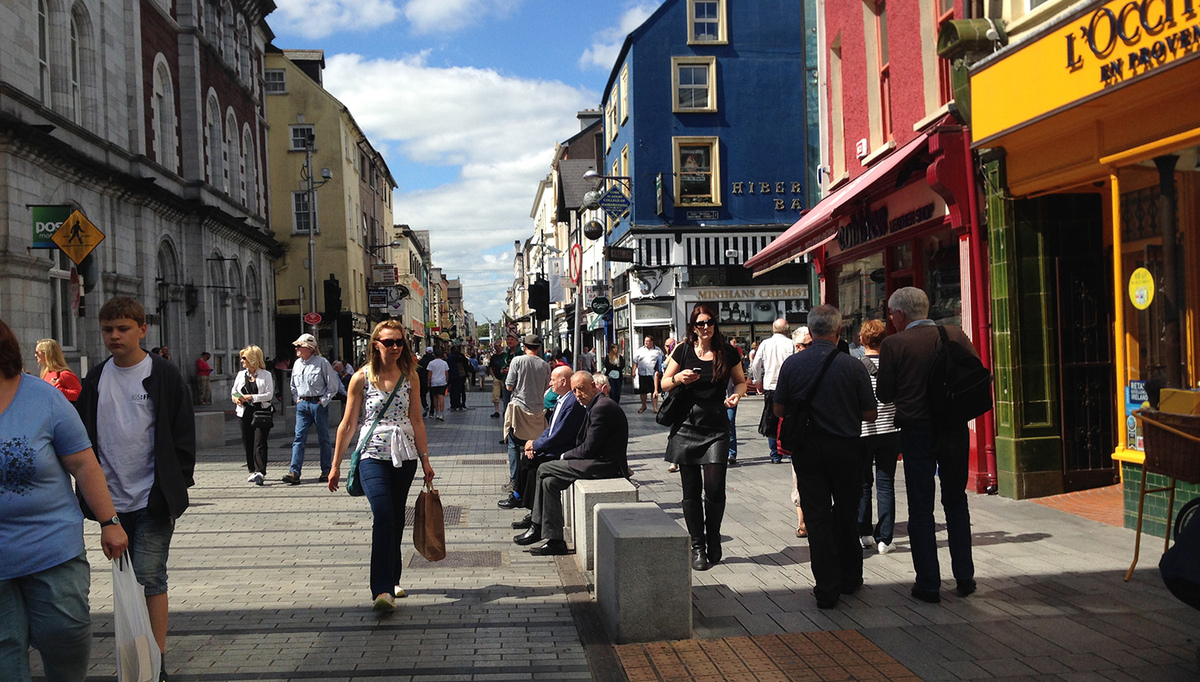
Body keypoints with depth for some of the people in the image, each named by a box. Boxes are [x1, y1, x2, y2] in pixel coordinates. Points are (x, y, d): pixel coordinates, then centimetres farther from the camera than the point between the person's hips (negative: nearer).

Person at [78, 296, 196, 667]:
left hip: (152, 499, -5)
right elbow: (85, 435, 14)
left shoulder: (164, 375, -5)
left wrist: (177, 486, -9)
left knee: (149, 577, -7)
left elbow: (183, 434, -4)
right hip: (111, 500, 5)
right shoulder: (96, 378, 8)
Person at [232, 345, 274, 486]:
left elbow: (269, 394, -8)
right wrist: (236, 398, -5)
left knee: (259, 443, -13)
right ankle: (253, 470, 18)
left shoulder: (266, 375, 0)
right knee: (247, 443, 7)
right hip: (245, 413, 5)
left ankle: (260, 472, -19)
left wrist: (251, 397, -16)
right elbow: (233, 391, 18)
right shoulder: (241, 374, 15)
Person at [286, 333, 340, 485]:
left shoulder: (322, 362, -7)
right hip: (302, 404, 5)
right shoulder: (297, 364, 11)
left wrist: (323, 401, -9)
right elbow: (293, 385, 25)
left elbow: (333, 385, -5)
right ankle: (294, 472, -12)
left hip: (318, 403, -5)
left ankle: (326, 471, 14)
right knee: (299, 437, -5)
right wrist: (297, 399, 12)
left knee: (323, 438, 4)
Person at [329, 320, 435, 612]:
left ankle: (391, 581, 25)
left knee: (396, 521, 10)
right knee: (384, 518, -17)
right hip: (373, 456, -3)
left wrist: (425, 460, 10)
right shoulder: (362, 378, -3)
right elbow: (348, 425, 1)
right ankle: (382, 590, -20)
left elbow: (417, 421, 11)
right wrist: (336, 464, 2)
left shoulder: (410, 377, 6)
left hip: (404, 457, 3)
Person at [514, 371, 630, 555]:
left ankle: (537, 528, 2)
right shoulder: (594, 406, 16)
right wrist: (568, 457, 3)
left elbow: (589, 448, -18)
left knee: (544, 470, -9)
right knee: (550, 482, 4)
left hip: (604, 465, -10)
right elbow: (584, 443, 19)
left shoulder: (602, 407, -17)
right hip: (601, 462, 10)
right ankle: (554, 541, 4)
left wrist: (565, 456, -3)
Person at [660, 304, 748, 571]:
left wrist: (737, 394, -6)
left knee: (715, 487, -8)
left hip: (716, 427, 0)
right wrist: (679, 378, -13)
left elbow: (740, 381, 15)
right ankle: (697, 546, 13)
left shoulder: (727, 352, 3)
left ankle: (713, 543, 14)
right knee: (691, 488, 2)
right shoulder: (684, 351, 3)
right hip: (687, 425, 1)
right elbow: (664, 383, 8)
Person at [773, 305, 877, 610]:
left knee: (817, 518, 5)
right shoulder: (853, 366, -10)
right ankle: (849, 579, 31)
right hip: (846, 448, 0)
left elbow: (779, 410, 2)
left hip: (807, 449, 1)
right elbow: (869, 414, -4)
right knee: (847, 515, 17)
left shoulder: (792, 364, -5)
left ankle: (827, 589, 4)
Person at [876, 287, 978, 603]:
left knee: (921, 508, 7)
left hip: (917, 432, -3)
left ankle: (928, 583, 10)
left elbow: (883, 394, -8)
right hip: (955, 431, 3)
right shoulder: (956, 335, -2)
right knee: (956, 502, 18)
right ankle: (964, 576, 23)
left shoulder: (893, 345, -11)